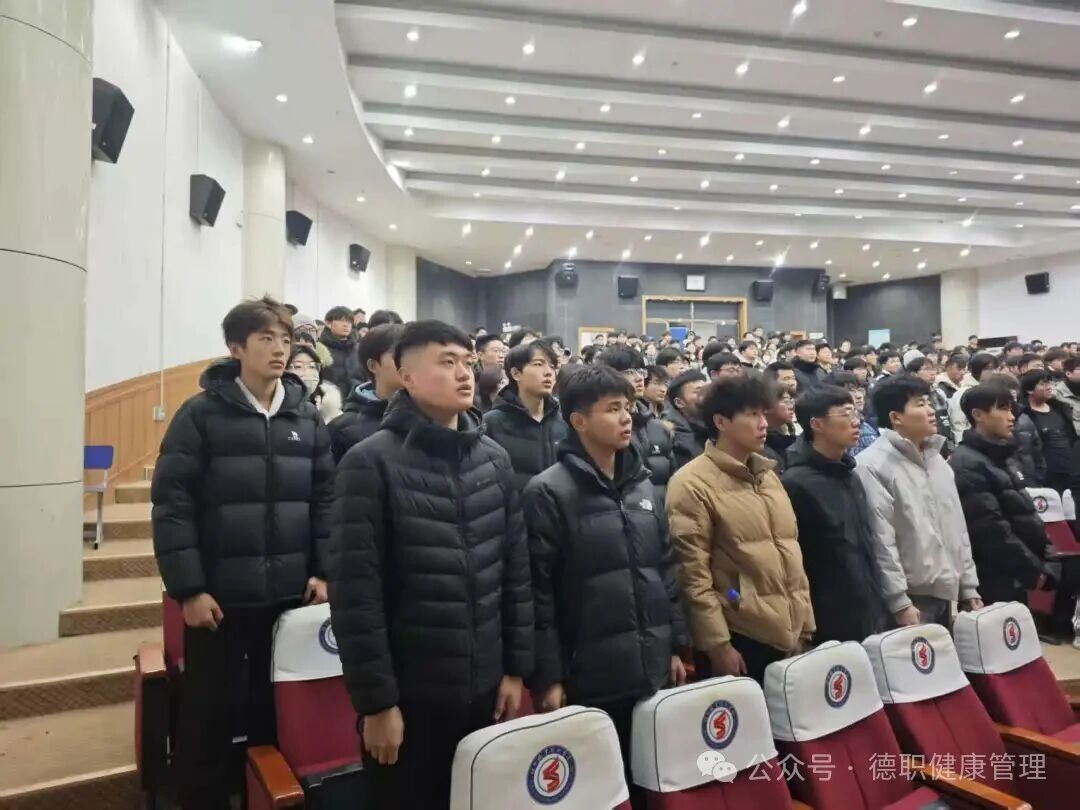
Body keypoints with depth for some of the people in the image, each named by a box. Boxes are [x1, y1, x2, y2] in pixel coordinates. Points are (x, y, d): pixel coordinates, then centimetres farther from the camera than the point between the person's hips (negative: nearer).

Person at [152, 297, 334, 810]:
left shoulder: (307, 417, 5)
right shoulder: (202, 414, -6)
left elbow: (325, 498, 6)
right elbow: (171, 504, -9)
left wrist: (323, 570, -1)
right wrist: (188, 588, -12)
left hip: (289, 594, 3)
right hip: (220, 594, -3)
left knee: (277, 710, 15)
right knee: (208, 715, 10)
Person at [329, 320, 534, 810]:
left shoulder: (494, 460, 4)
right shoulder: (371, 463, -12)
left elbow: (516, 573, 7)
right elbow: (356, 592, -14)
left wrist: (517, 668, 6)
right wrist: (375, 700, -13)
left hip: (484, 691, 5)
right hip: (408, 697, -4)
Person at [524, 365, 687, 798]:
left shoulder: (643, 486, 9)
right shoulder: (548, 493, -11)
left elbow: (666, 570, 13)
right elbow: (538, 592, -13)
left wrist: (675, 646, 11)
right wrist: (548, 677, -13)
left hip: (652, 671, 6)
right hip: (589, 678, -6)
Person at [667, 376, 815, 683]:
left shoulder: (767, 475, 12)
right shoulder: (693, 485, -12)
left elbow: (790, 550, 15)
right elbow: (694, 574, -15)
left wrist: (805, 624, 13)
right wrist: (717, 645, -15)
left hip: (787, 635, 7)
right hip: (739, 638, -7)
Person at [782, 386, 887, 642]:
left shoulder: (851, 478, 11)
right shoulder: (795, 483, -15)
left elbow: (867, 549, 16)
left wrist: (878, 609, 14)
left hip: (868, 619, 8)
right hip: (827, 626, -7)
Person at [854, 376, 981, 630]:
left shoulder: (937, 459, 13)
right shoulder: (873, 465, -14)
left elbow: (957, 528, 16)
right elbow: (881, 540, -18)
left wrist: (968, 587, 13)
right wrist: (899, 602, -19)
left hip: (944, 593, 8)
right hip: (909, 597, -8)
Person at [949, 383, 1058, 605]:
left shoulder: (1004, 455, 12)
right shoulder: (967, 466, -18)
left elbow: (1026, 510, 18)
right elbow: (992, 530, -21)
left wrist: (1039, 565, 11)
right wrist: (1034, 570, -14)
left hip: (1019, 575, 9)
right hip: (996, 581, -9)